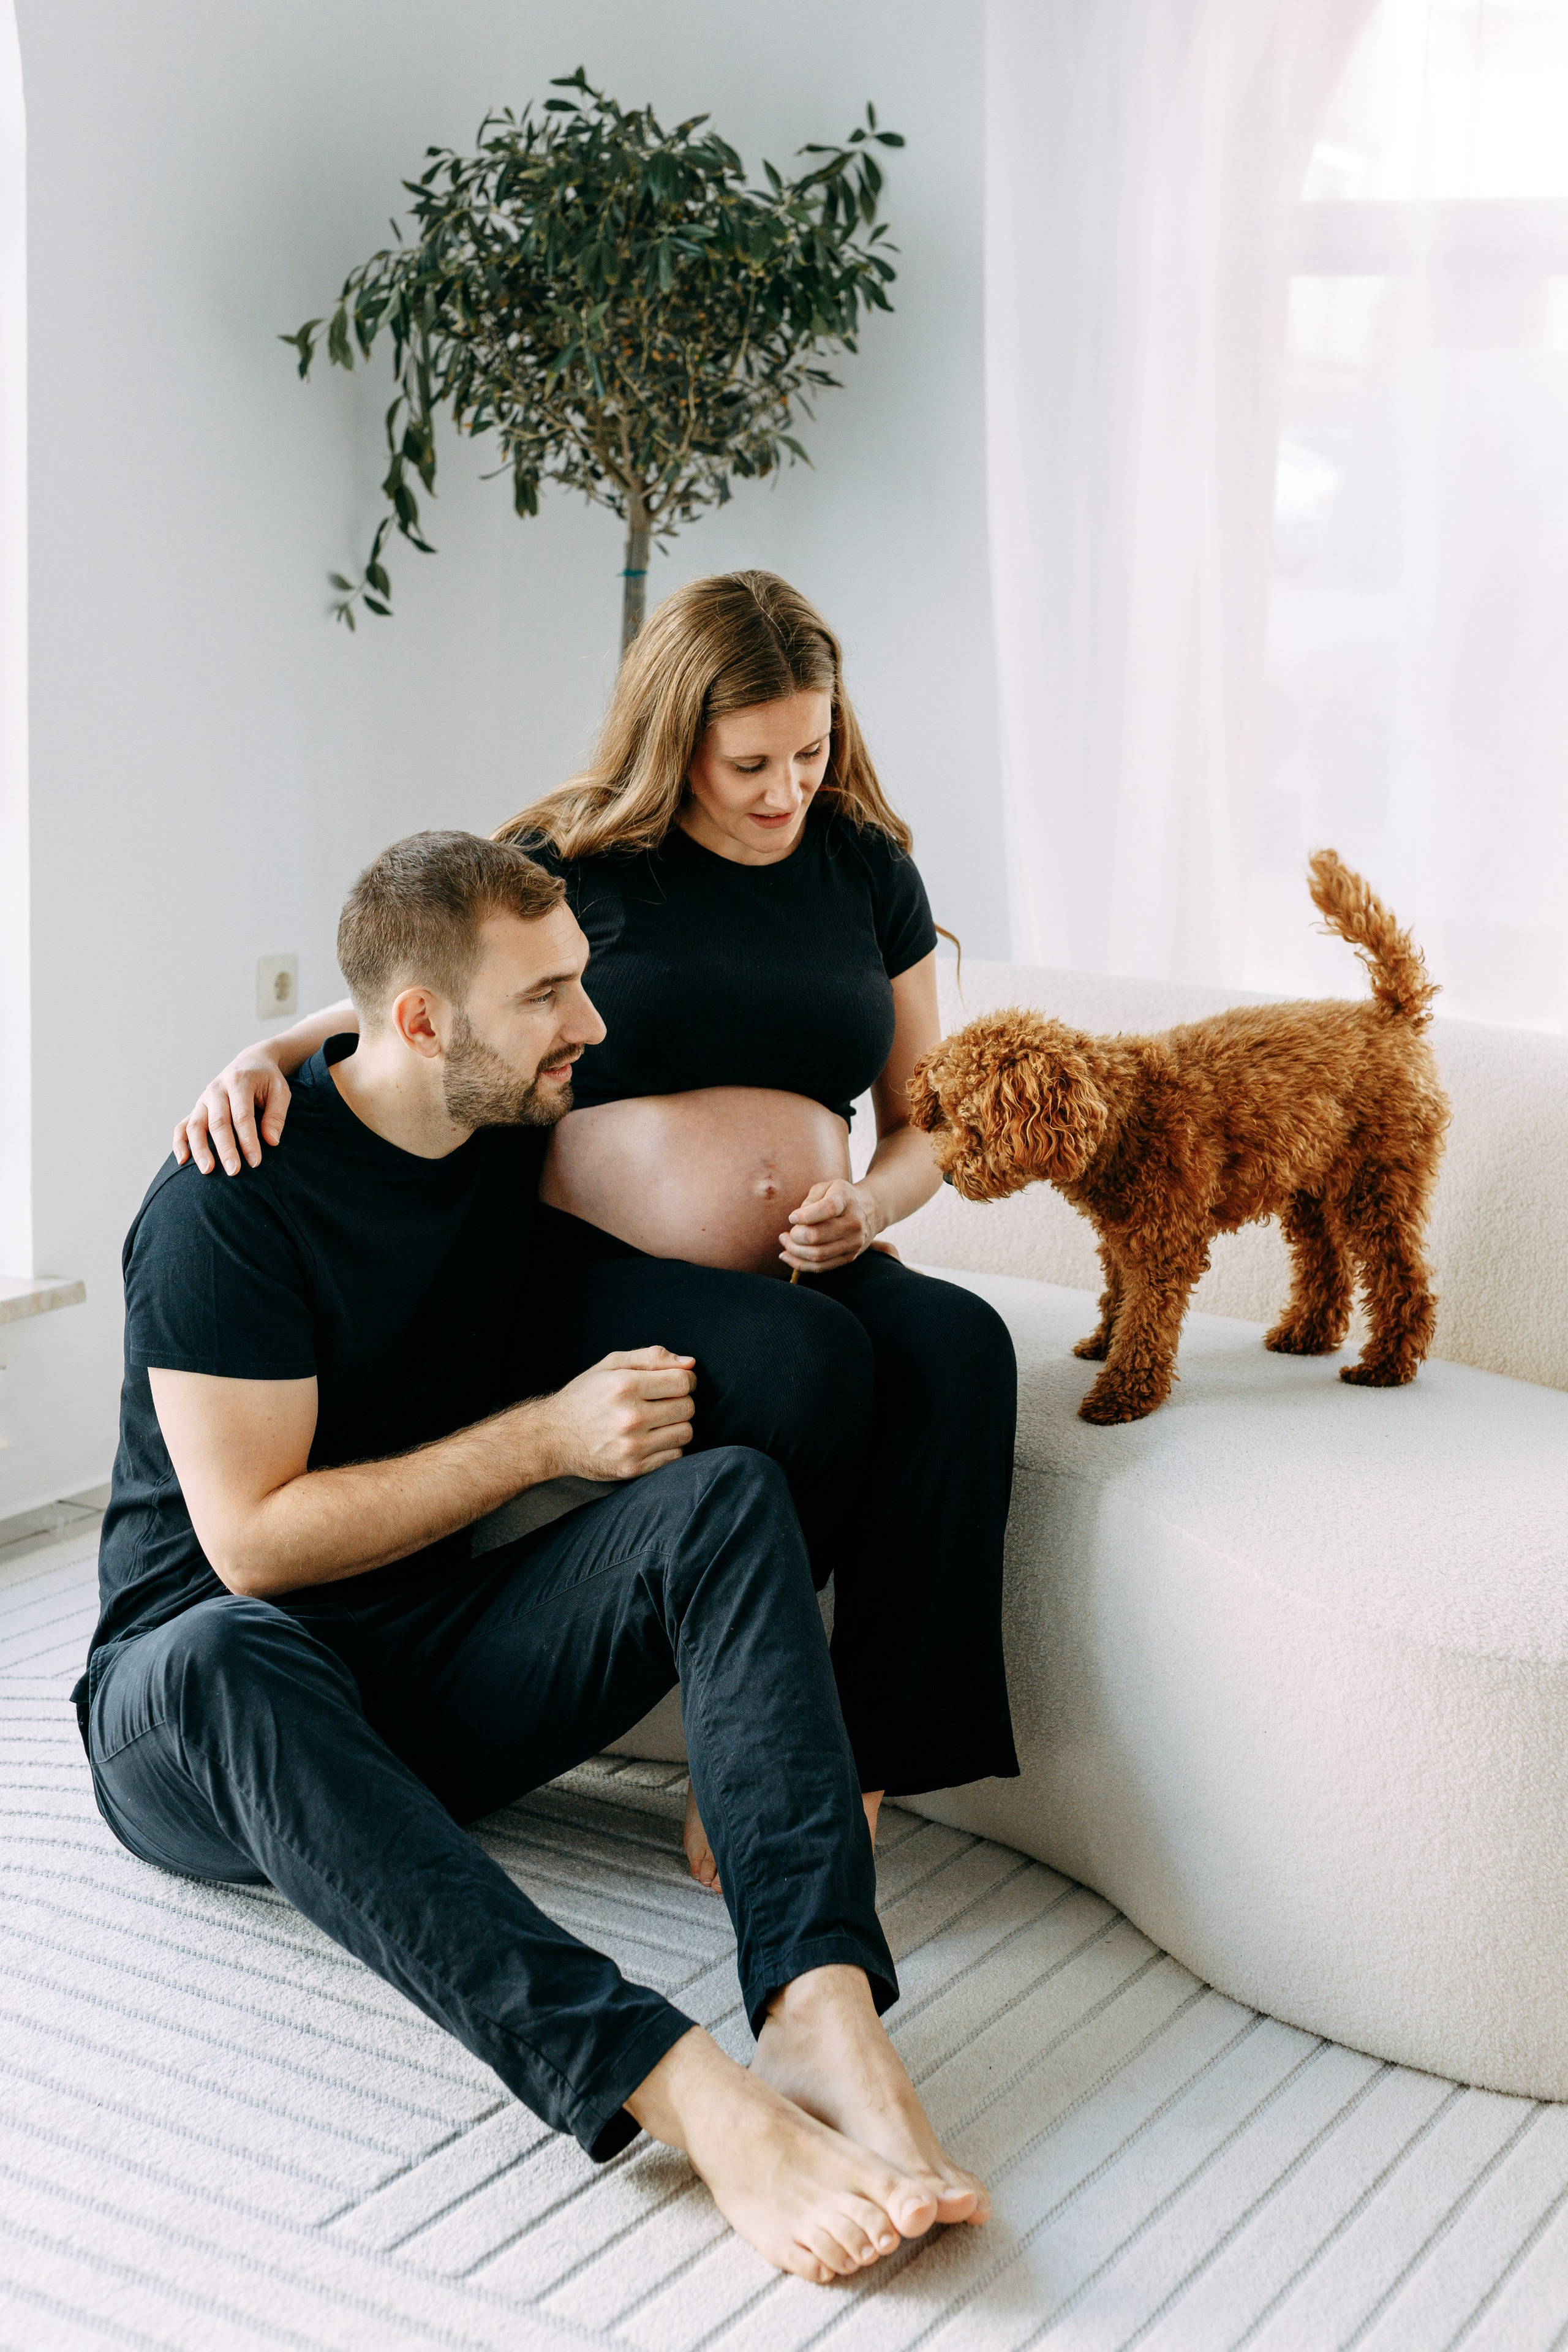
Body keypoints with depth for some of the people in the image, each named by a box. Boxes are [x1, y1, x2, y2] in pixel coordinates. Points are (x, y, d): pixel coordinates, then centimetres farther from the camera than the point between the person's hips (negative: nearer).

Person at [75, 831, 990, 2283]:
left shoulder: (529, 1124, 3)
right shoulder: (230, 1206, -16)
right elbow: (255, 1542, -18)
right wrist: (546, 1437, -19)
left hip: (444, 1671, 5)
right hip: (192, 1724, -5)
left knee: (730, 1495, -21)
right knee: (223, 1661, -43)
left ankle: (823, 2013, -43)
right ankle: (692, 2097, -56)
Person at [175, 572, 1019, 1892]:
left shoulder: (867, 870, 12)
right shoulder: (575, 863, 3)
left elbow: (927, 1122, 16)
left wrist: (867, 1207, -6)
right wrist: (260, 1064, -10)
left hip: (807, 1272, 4)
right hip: (600, 1276, -3)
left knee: (956, 1343, -31)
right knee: (804, 1357, -35)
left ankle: (864, 1778, -30)